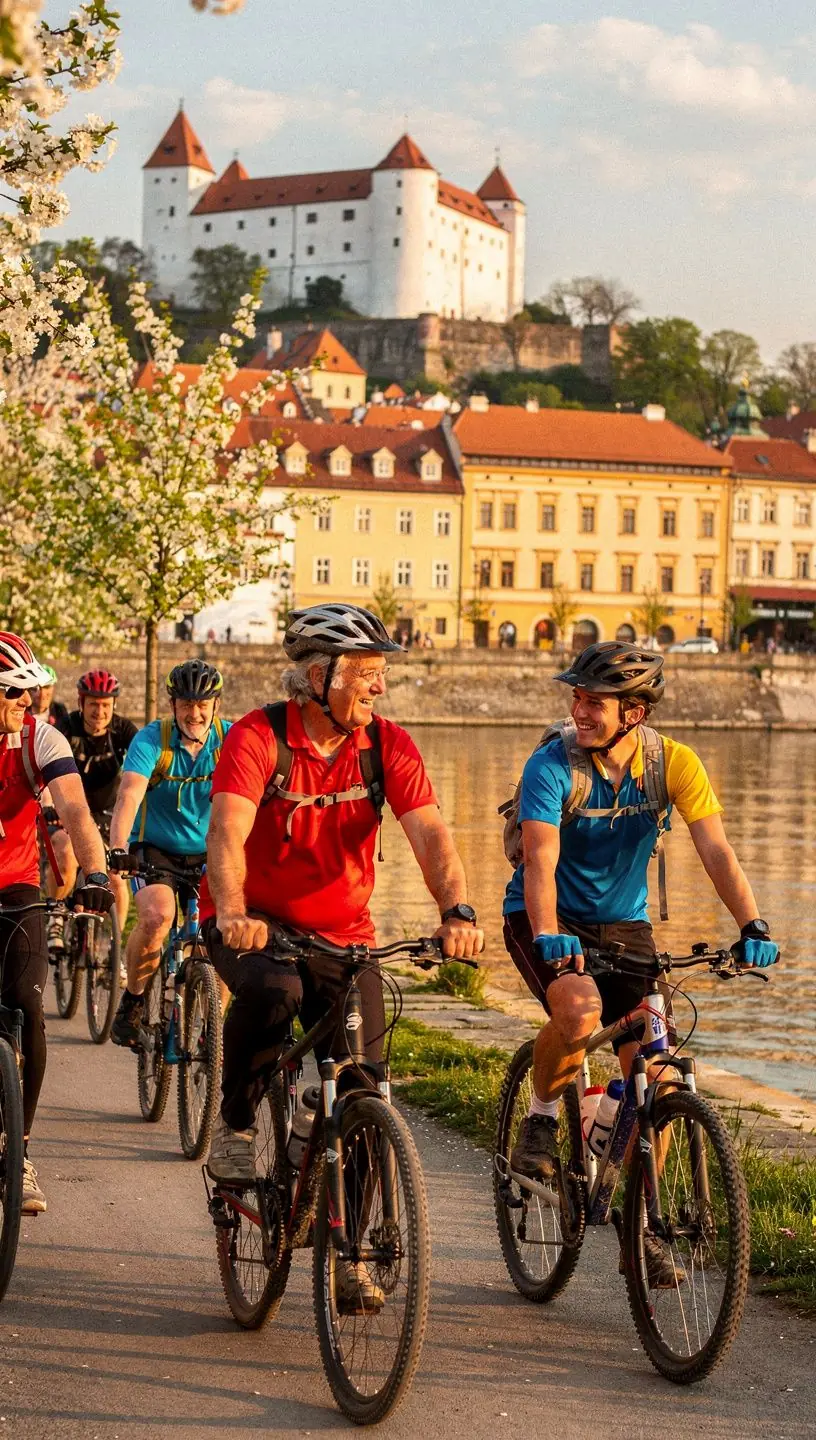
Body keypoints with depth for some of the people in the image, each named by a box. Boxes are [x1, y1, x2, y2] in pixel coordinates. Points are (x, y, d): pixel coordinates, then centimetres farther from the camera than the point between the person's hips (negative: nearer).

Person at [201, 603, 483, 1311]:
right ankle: (236, 1124, -10)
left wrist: (457, 911, -39)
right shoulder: (258, 737, -18)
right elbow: (228, 832, -31)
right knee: (272, 990, -37)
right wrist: (233, 913, -50)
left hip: (342, 933, 3)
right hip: (253, 925, -3)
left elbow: (430, 833, -20)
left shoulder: (388, 745, -8)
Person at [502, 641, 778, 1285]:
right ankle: (541, 1122, -5)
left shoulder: (674, 763, -12)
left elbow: (716, 851, -18)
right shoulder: (552, 765, -20)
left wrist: (753, 926, -33)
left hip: (624, 923, 3)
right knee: (581, 1010, -35)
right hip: (549, 920, -3)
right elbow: (540, 865, -29)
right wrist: (549, 937, -47)